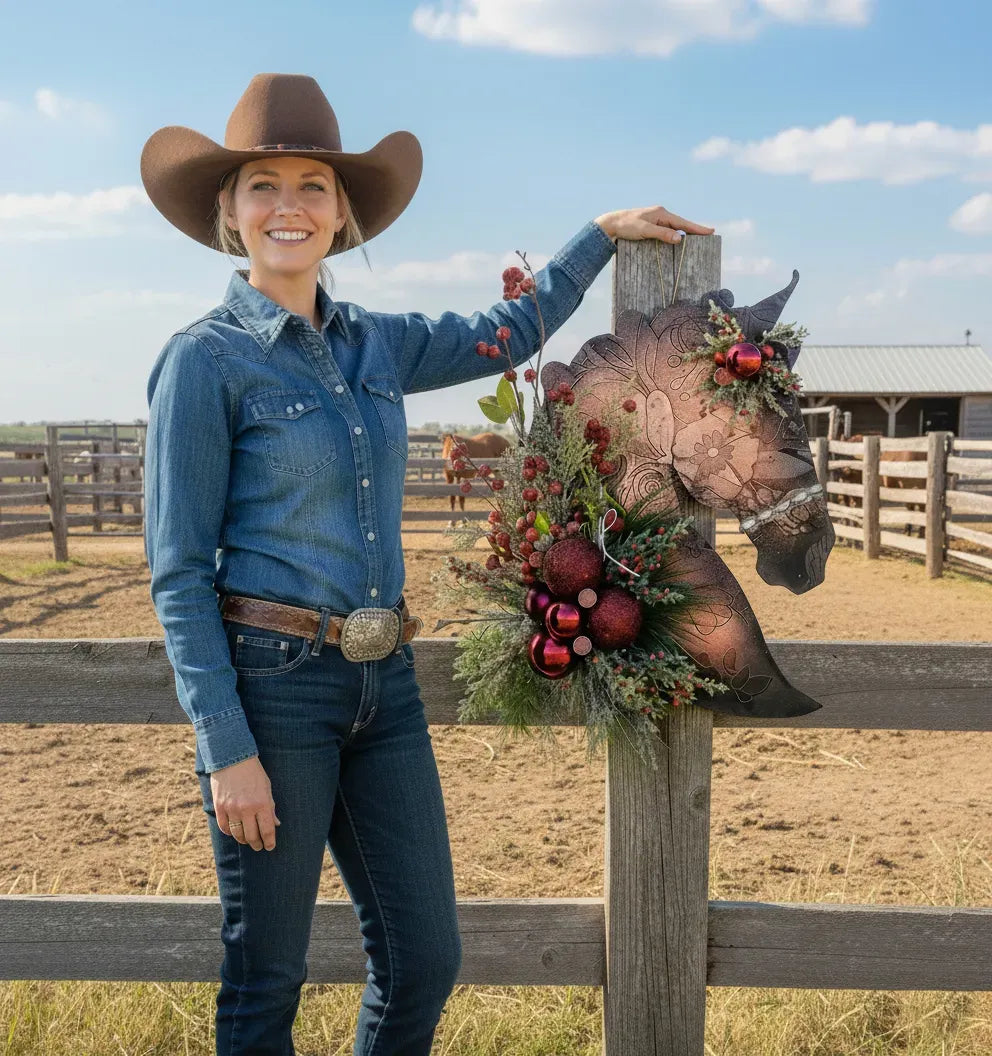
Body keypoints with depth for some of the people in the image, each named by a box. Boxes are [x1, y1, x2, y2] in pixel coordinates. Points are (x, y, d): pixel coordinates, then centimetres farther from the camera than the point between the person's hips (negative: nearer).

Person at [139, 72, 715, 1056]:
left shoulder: (374, 342, 9)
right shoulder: (202, 360, -8)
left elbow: (508, 333, 26)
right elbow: (179, 573, -10)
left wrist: (602, 232, 23)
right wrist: (227, 750, -14)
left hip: (384, 680, 6)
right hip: (268, 679, -6)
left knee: (424, 958, 12)